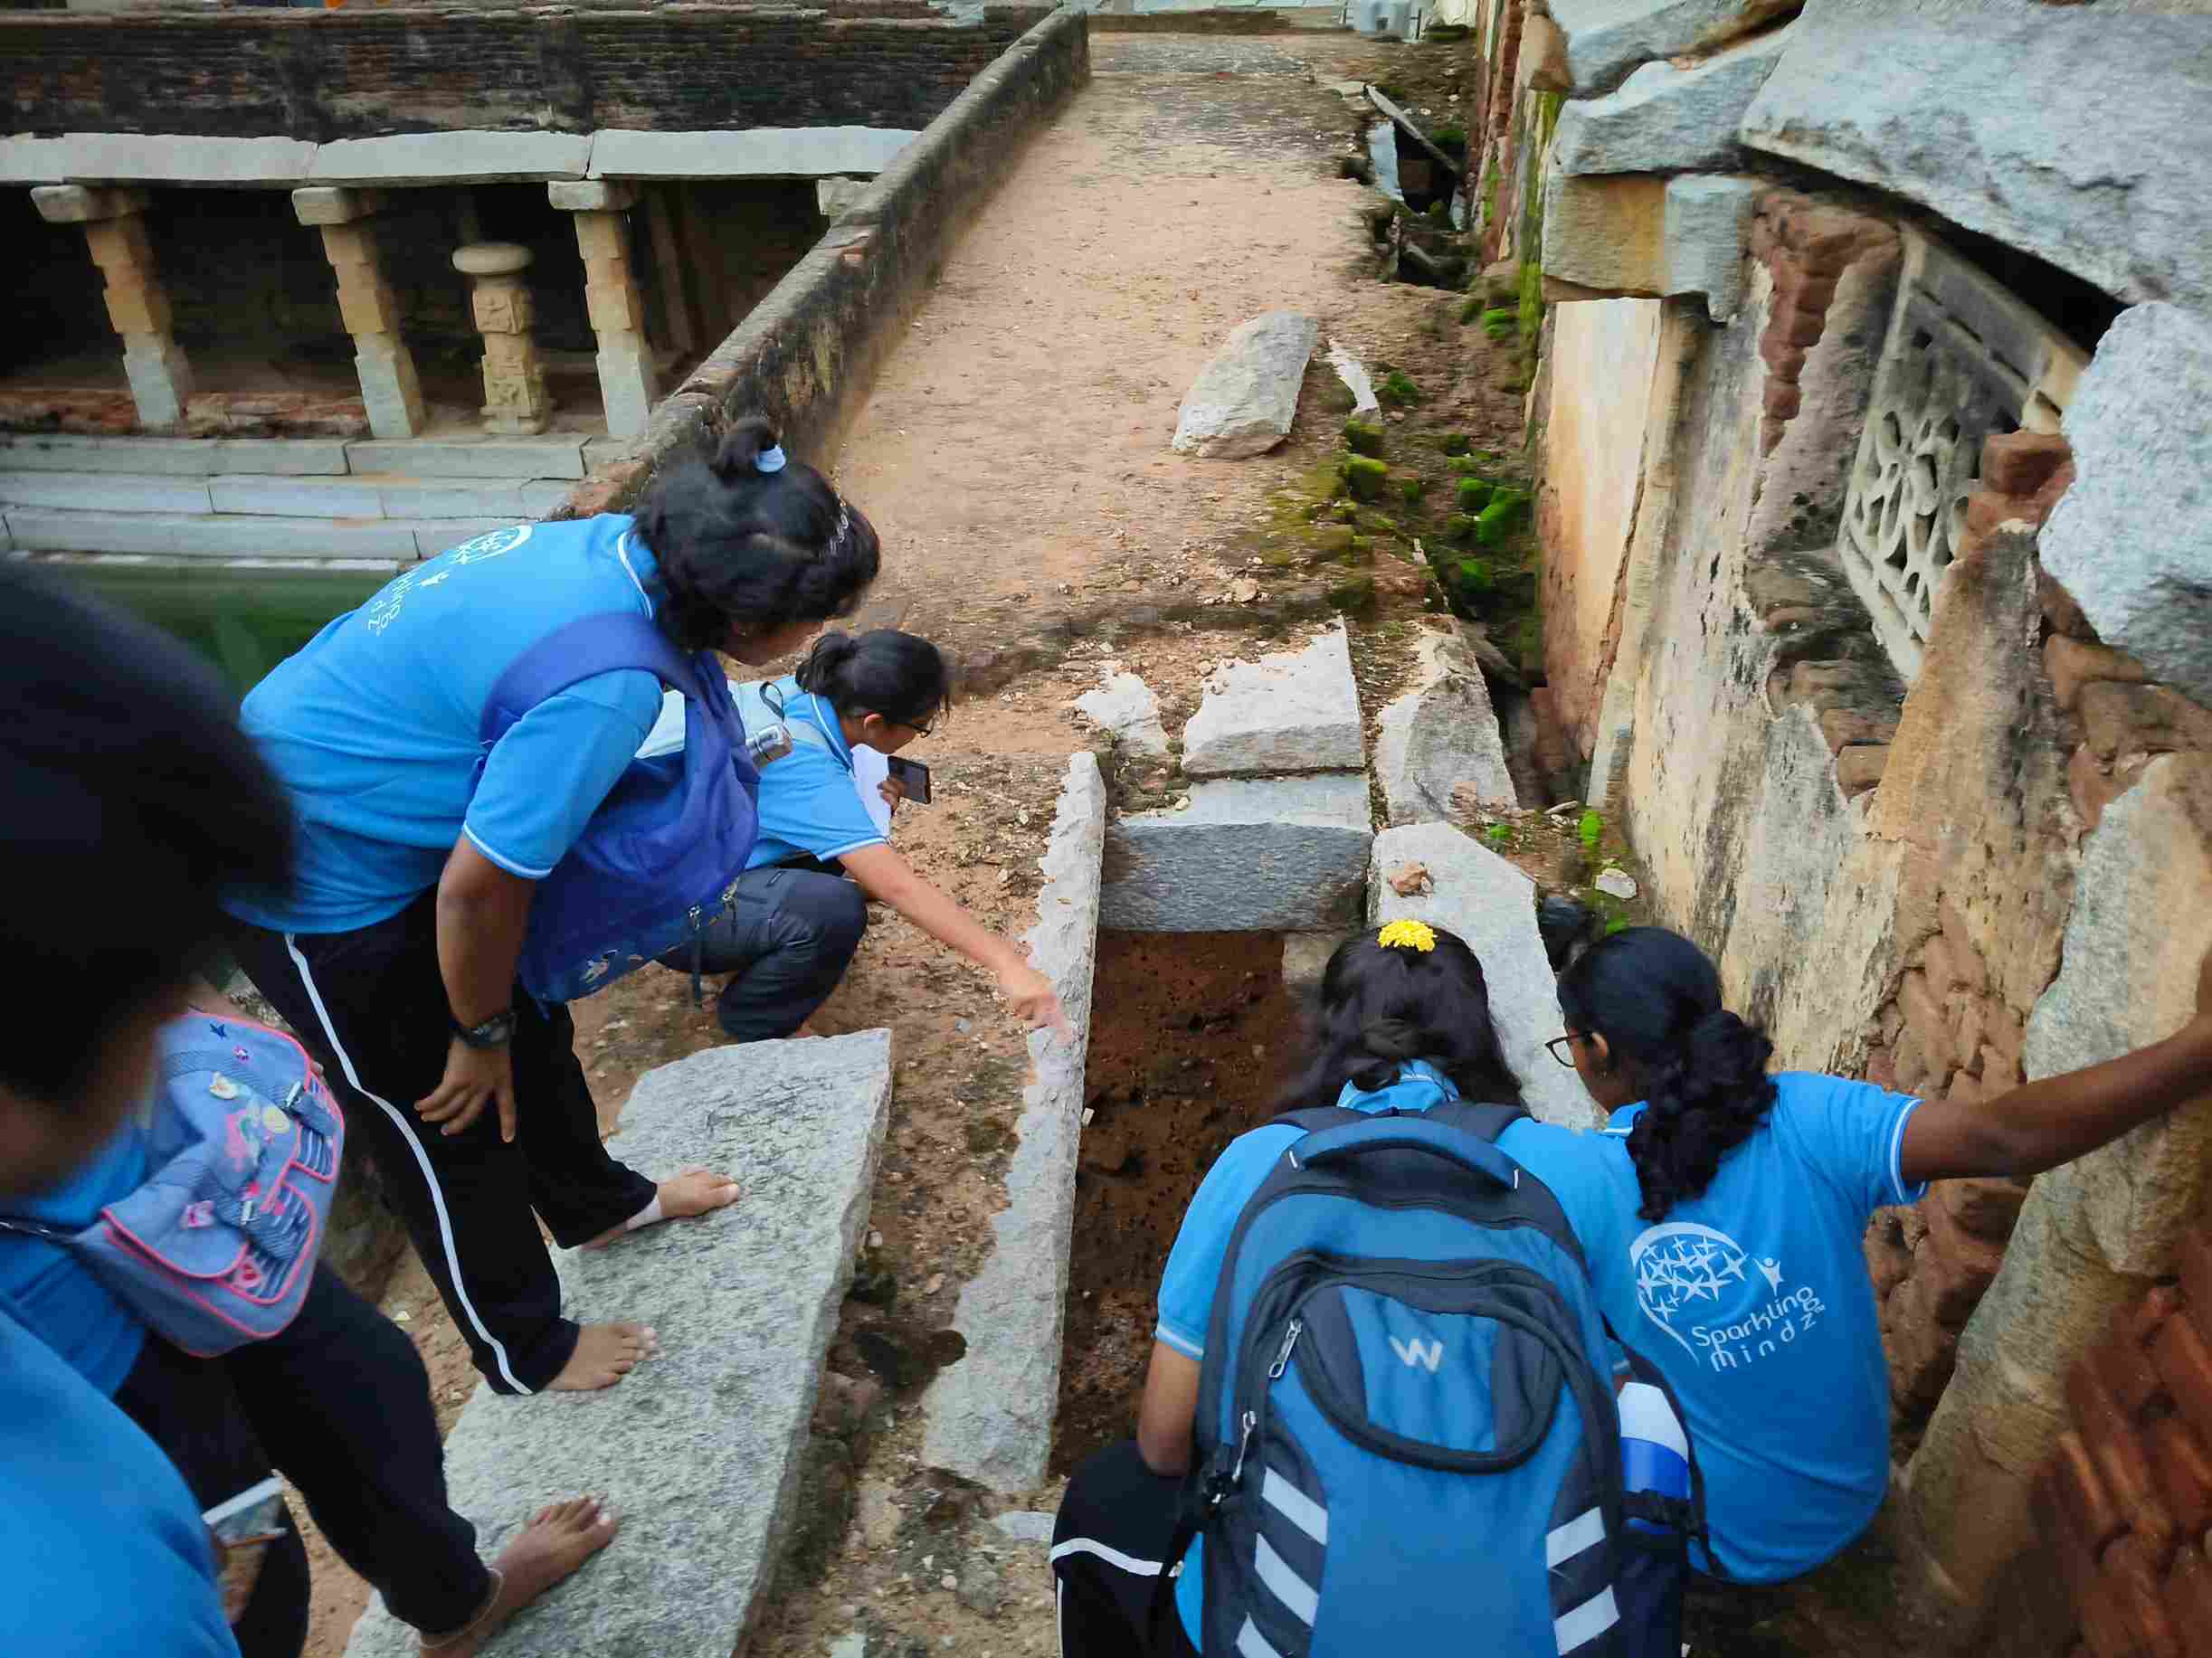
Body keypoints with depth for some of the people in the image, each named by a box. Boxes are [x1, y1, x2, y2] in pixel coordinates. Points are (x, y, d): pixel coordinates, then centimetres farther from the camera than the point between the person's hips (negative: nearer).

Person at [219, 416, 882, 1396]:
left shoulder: (617, 544, -10)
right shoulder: (608, 680, -36)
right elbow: (478, 889, -28)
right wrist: (479, 1035, -10)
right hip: (315, 882, -8)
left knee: (528, 1022, 23)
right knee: (452, 1121, 10)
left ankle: (595, 1204, 49)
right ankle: (526, 1353, 34)